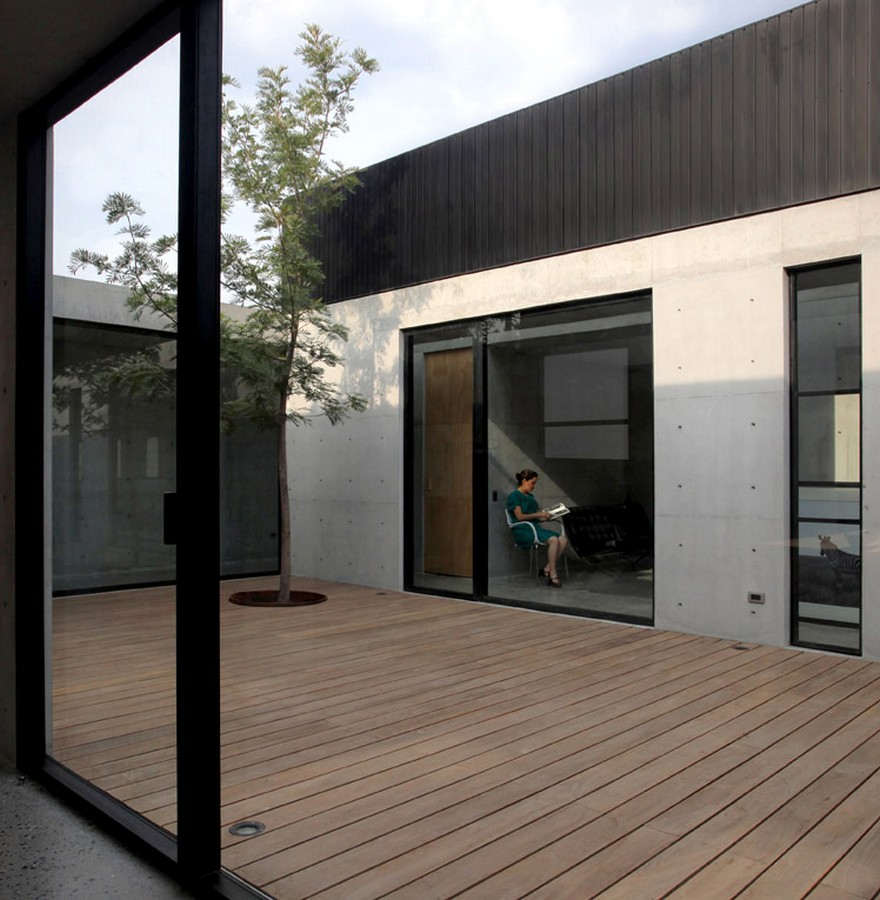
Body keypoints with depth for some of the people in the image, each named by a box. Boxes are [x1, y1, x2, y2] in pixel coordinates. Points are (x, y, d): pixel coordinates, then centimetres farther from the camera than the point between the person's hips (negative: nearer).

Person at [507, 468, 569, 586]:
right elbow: (520, 517, -13)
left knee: (564, 539, -15)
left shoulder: (531, 496, 23)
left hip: (536, 527, 8)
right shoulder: (514, 496, -2)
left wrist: (546, 516, 3)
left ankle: (547, 569, -11)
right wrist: (539, 514, -10)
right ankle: (553, 575, -21)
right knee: (553, 540, -29)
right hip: (523, 530, -8)